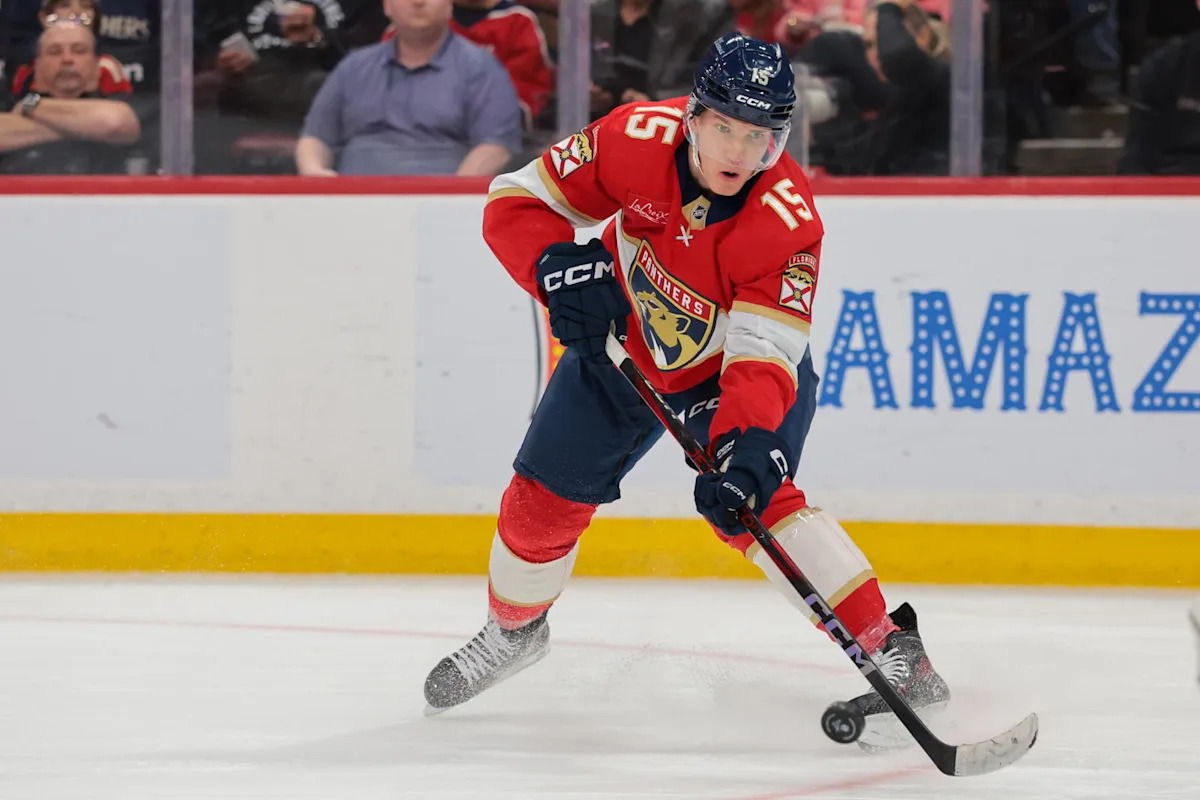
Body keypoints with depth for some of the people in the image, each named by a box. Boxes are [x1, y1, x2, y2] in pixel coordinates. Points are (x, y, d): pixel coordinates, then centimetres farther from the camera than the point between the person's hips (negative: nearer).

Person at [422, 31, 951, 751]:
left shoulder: (788, 220, -35)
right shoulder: (637, 139, -29)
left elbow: (761, 358, -39)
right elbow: (516, 203, -18)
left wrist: (744, 449, -55)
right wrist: (562, 270, -36)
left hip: (734, 369, -4)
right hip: (622, 345, 4)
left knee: (746, 500, -27)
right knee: (542, 500, 8)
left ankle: (896, 657, -27)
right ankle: (514, 629, 40)